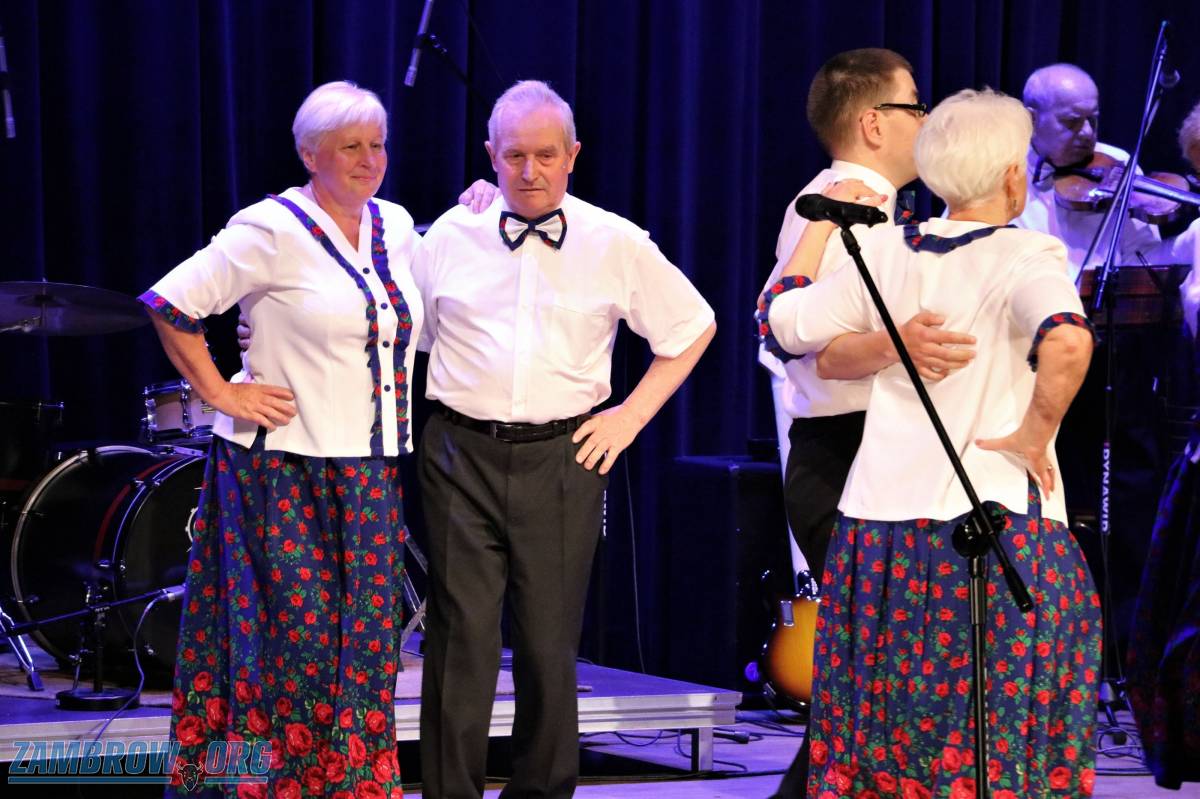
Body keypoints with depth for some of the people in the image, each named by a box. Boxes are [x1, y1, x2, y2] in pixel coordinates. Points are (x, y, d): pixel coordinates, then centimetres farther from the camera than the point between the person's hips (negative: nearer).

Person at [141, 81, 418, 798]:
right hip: (288, 469, -6)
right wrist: (223, 395, -12)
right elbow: (170, 305, -13)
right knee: (295, 638, -4)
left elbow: (420, 321, 26)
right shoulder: (275, 231, -11)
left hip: (371, 475, 6)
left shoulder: (395, 226, 11)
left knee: (366, 638, 6)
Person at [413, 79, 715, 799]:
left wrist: (632, 415, 8)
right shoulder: (450, 236, 6)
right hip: (461, 456, 0)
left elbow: (693, 327, 15)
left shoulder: (616, 245, 4)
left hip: (562, 459, 0)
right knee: (461, 640, -4)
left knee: (549, 646, 4)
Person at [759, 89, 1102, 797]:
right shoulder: (1026, 256, -9)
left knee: (886, 722, 13)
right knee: (996, 738, 2)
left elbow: (783, 320, 14)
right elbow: (1067, 341, -29)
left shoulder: (887, 252, 5)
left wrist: (821, 224, 23)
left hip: (882, 520, 5)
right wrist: (1035, 436, -15)